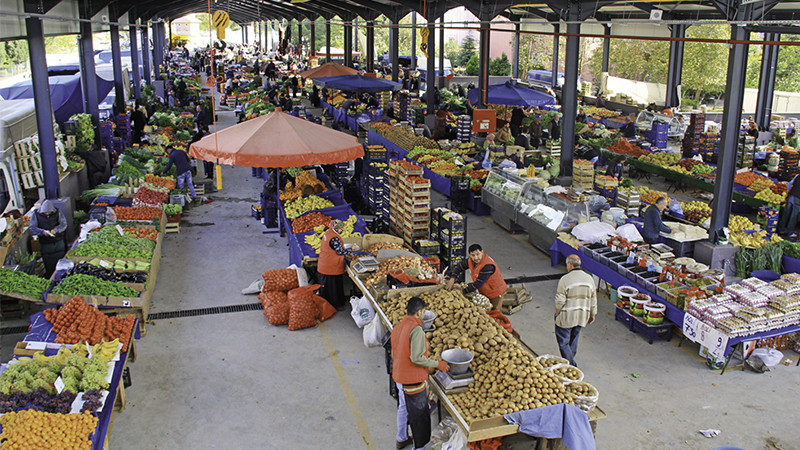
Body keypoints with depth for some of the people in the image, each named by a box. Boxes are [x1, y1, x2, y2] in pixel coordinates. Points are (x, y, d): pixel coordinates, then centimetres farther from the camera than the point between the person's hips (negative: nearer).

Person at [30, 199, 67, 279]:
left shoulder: (57, 212, -6)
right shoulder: (36, 214, -9)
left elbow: (64, 224, -6)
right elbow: (32, 228, -10)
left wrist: (56, 230, -26)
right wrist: (43, 232, -28)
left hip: (58, 242, 1)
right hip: (45, 244, -1)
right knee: (48, 264, 6)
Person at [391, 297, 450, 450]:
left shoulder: (398, 327, 4)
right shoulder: (416, 330, -23)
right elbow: (417, 358, -27)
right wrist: (437, 364, -16)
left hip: (399, 376, 9)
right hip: (413, 380, -9)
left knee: (403, 407, 25)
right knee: (419, 415, 6)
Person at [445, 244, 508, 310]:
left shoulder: (488, 265, -36)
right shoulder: (470, 260, -13)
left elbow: (478, 283, -34)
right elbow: (458, 267, -1)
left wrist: (463, 291, -28)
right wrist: (452, 279, -19)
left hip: (495, 292, -7)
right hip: (483, 292, 7)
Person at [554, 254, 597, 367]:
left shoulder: (565, 279, -16)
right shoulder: (589, 278, 1)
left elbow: (560, 300, -16)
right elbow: (593, 300, 6)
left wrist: (557, 313, 0)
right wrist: (592, 315, 16)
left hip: (566, 317, -6)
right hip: (581, 317, 6)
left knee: (563, 342, 5)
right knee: (573, 339, 21)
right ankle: (570, 359, 33)